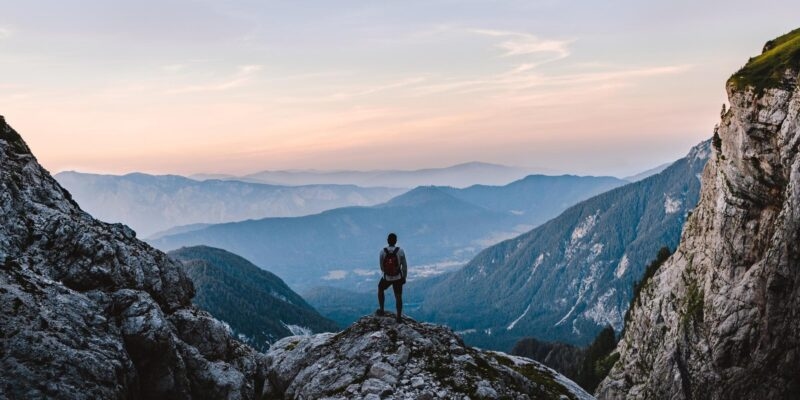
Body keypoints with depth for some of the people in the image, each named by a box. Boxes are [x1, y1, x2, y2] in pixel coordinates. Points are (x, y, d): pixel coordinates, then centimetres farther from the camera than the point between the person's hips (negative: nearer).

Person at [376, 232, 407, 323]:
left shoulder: (382, 251, -16)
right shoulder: (400, 251, -16)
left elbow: (381, 265, -3)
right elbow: (404, 266, -8)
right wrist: (404, 277, 6)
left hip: (386, 277, 0)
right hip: (398, 277, 0)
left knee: (380, 289, 29)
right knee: (398, 296, 13)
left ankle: (381, 310, 30)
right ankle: (399, 317, 15)